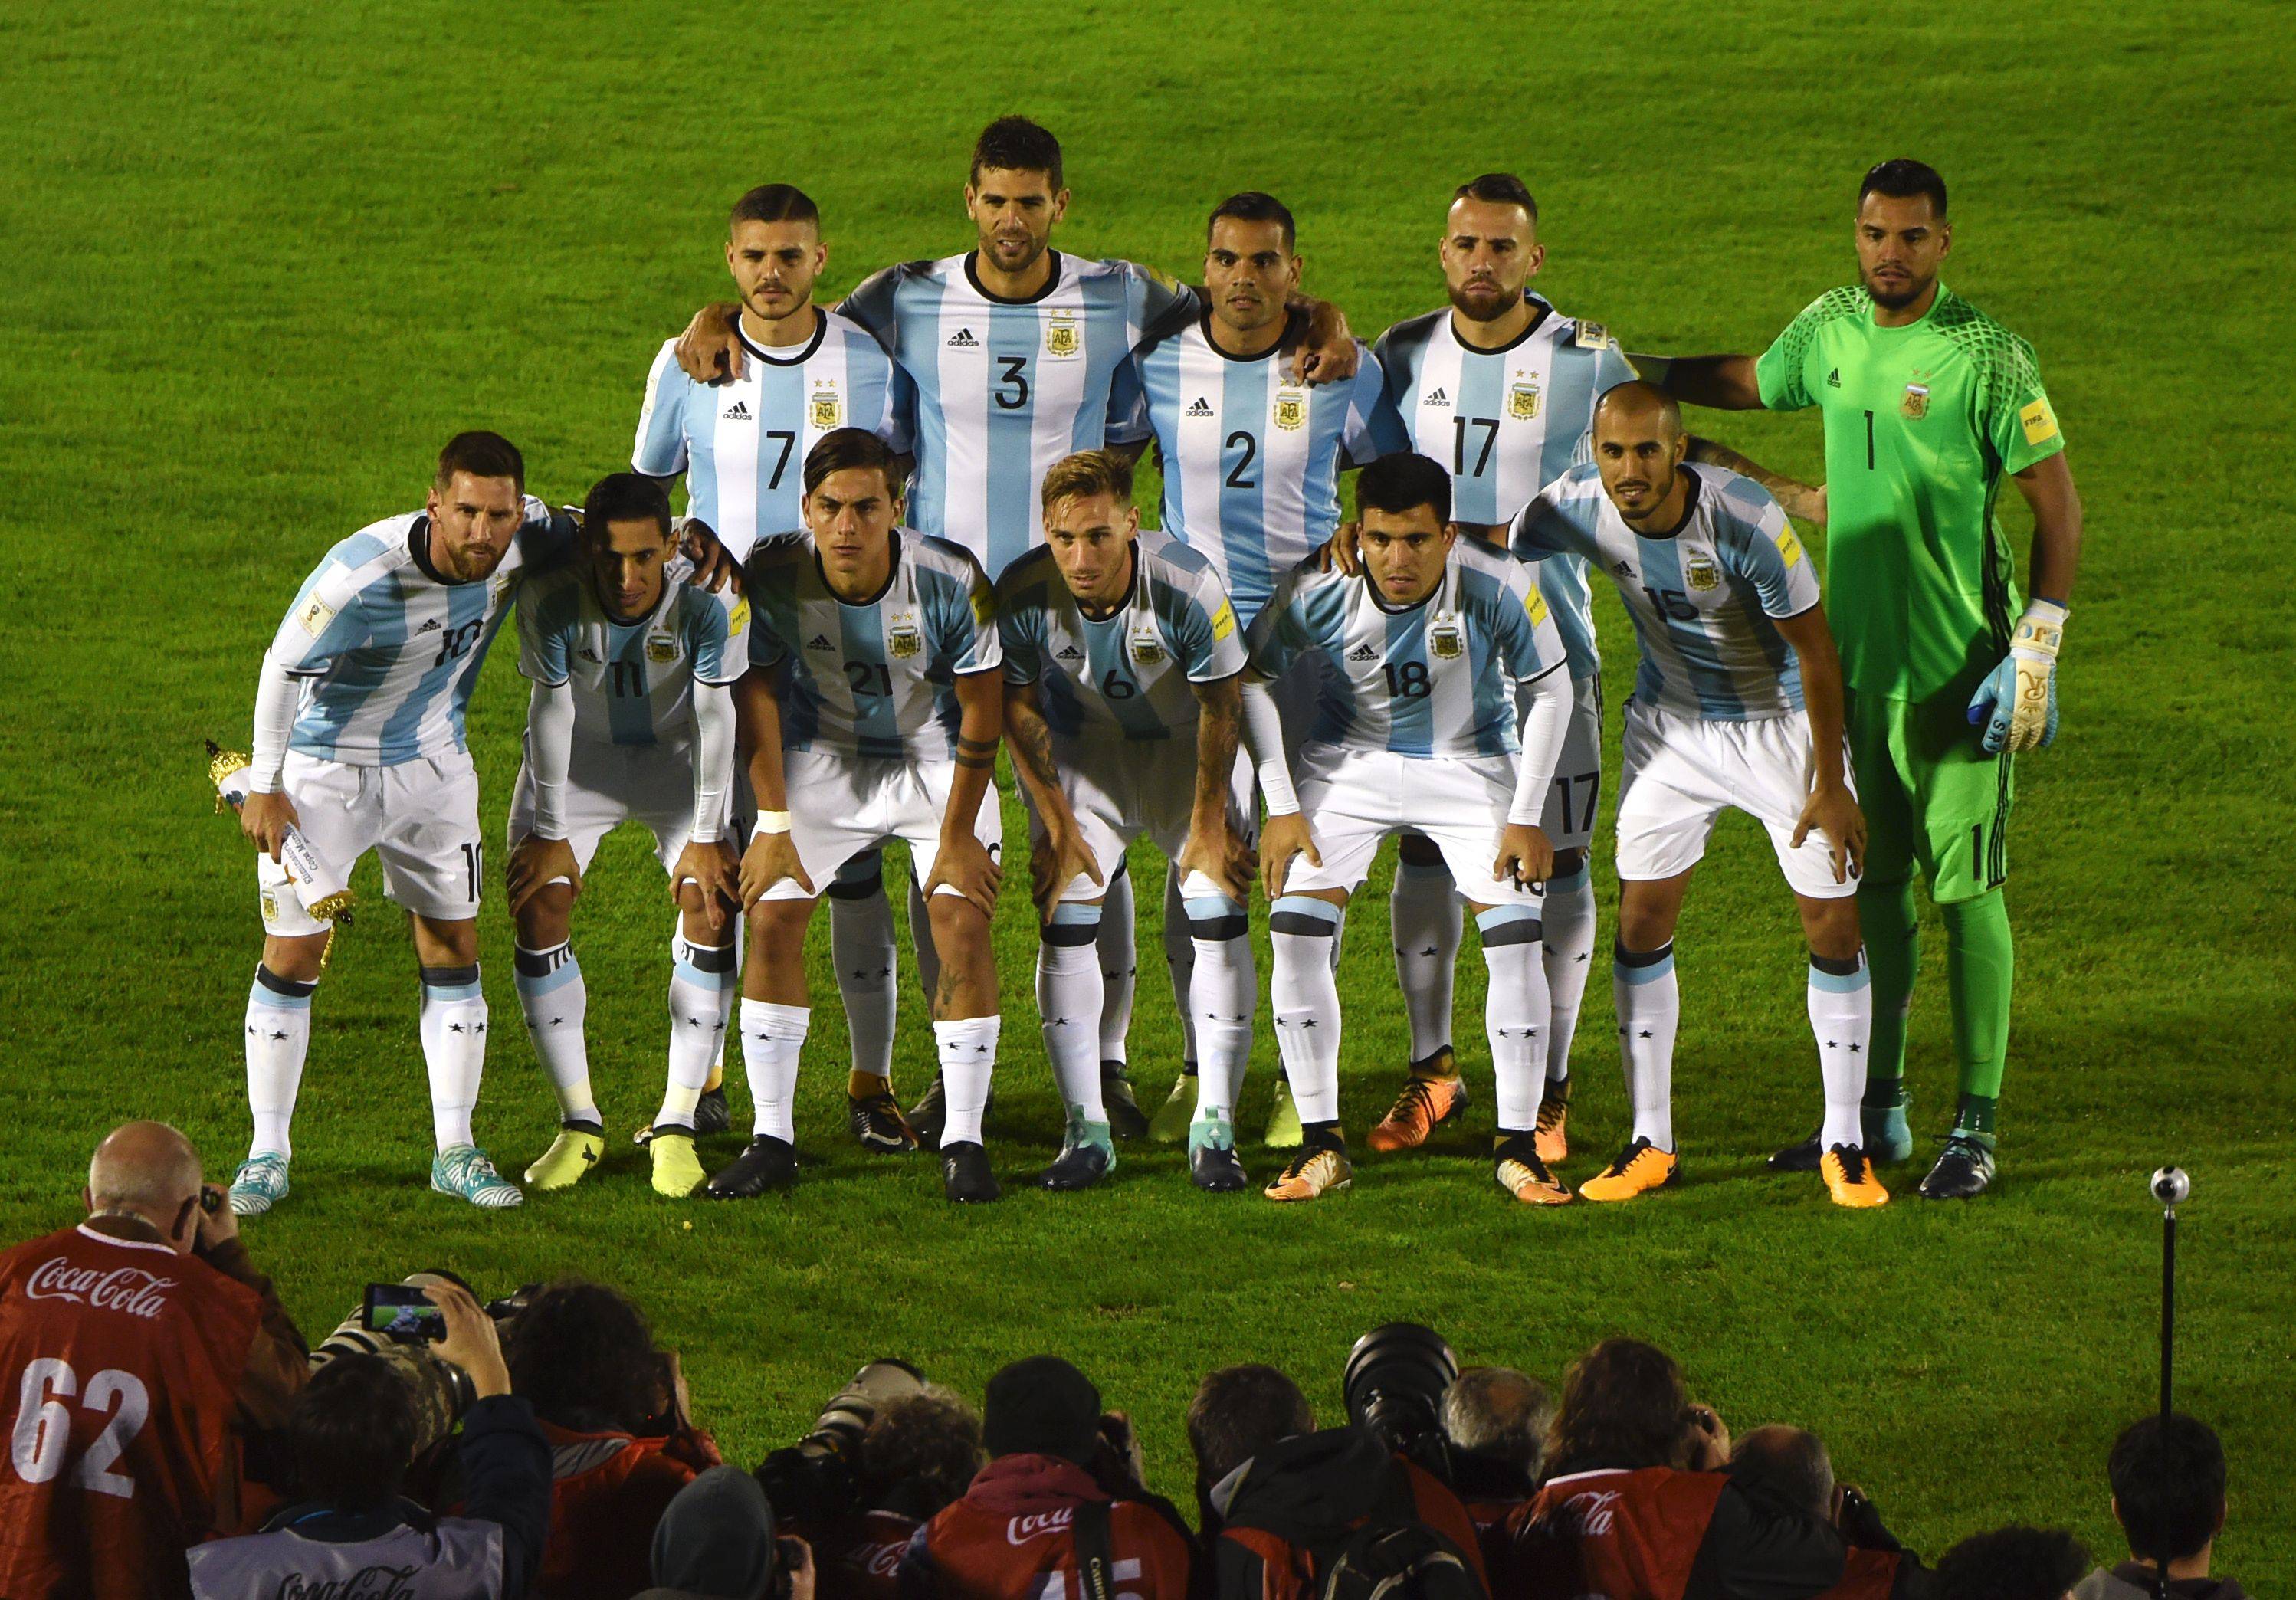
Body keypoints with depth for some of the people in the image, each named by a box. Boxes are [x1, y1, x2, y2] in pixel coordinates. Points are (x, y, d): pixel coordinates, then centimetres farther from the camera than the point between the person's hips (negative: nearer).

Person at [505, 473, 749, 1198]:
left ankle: (678, 1124, -7)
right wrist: (550, 834, -12)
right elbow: (549, 715, -20)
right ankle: (578, 1122, 2)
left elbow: (714, 718, -21)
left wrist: (707, 836, -15)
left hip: (677, 757, 0)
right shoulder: (552, 601, -31)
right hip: (579, 757, 0)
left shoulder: (710, 602, -31)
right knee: (538, 912, -10)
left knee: (710, 909, -15)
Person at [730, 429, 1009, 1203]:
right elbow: (758, 693, -9)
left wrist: (959, 834, -12)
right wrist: (773, 824, -9)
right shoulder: (773, 575, -23)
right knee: (771, 918, -9)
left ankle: (963, 1140, -5)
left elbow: (982, 709, -15)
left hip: (937, 756, -2)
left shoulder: (952, 581, -27)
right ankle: (772, 1141, 0)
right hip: (822, 758, 2)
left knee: (963, 924, -15)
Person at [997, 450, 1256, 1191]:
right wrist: (1057, 824, -8)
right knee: (1065, 921, -9)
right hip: (1084, 749, 1)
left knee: (1218, 916, -12)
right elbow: (1019, 711, -9)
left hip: (1186, 747, -1)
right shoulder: (1022, 596, -27)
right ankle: (1086, 1132, -1)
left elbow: (1221, 707, -16)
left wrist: (1210, 822, -12)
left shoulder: (1187, 587, -32)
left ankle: (1214, 1130, -4)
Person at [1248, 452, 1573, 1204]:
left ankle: (1516, 1147, -4)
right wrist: (1281, 808, -8)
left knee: (1516, 936, -16)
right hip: (1350, 765, 1)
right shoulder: (1317, 590, -23)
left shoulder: (1498, 586, -24)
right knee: (1295, 928, -16)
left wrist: (1527, 819, -10)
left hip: (1472, 766, -1)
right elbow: (1252, 678, -5)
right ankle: (1321, 1144, -5)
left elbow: (1550, 692, -8)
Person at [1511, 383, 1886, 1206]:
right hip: (1670, 727, 3)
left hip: (1781, 720, -3)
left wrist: (1830, 783, -16)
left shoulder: (1746, 521, -31)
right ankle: (1650, 1143, 10)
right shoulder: (1577, 507, -20)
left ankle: (1844, 1143, 10)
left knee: (1833, 924, -4)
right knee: (1642, 920, -1)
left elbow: (1815, 649, -20)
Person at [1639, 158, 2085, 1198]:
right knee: (1869, 884, 11)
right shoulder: (1832, 329, 7)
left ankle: (1976, 1130, 0)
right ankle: (1877, 1114, 20)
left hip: (1956, 672, -6)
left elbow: (2056, 501, -10)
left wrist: (2038, 648, -16)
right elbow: (1749, 383, 30)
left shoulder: (1985, 357, -11)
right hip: (1854, 662, 6)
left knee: (1967, 890, -4)